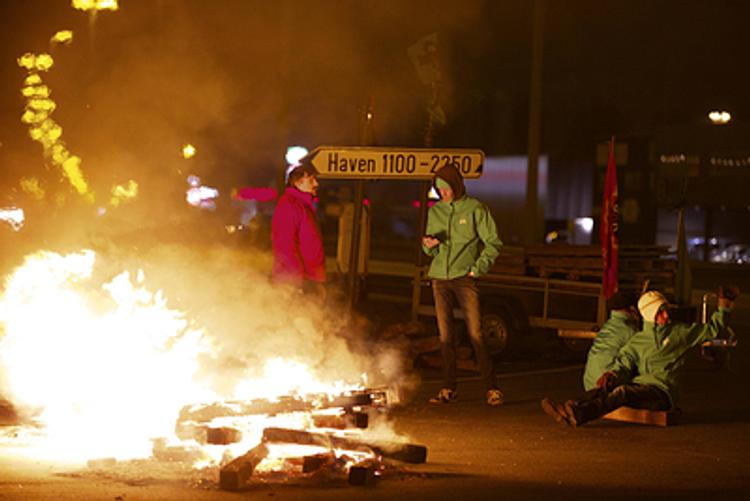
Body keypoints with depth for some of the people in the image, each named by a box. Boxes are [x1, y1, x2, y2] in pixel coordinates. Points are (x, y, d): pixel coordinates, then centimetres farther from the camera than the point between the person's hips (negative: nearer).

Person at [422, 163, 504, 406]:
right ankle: (448, 389, 9)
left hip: (464, 277, -5)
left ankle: (491, 388, -6)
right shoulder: (435, 212, 12)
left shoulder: (475, 209, -1)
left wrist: (478, 268, -9)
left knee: (475, 333, -9)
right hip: (439, 277, 5)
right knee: (445, 335, 4)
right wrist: (428, 245, -4)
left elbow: (493, 243, 0)